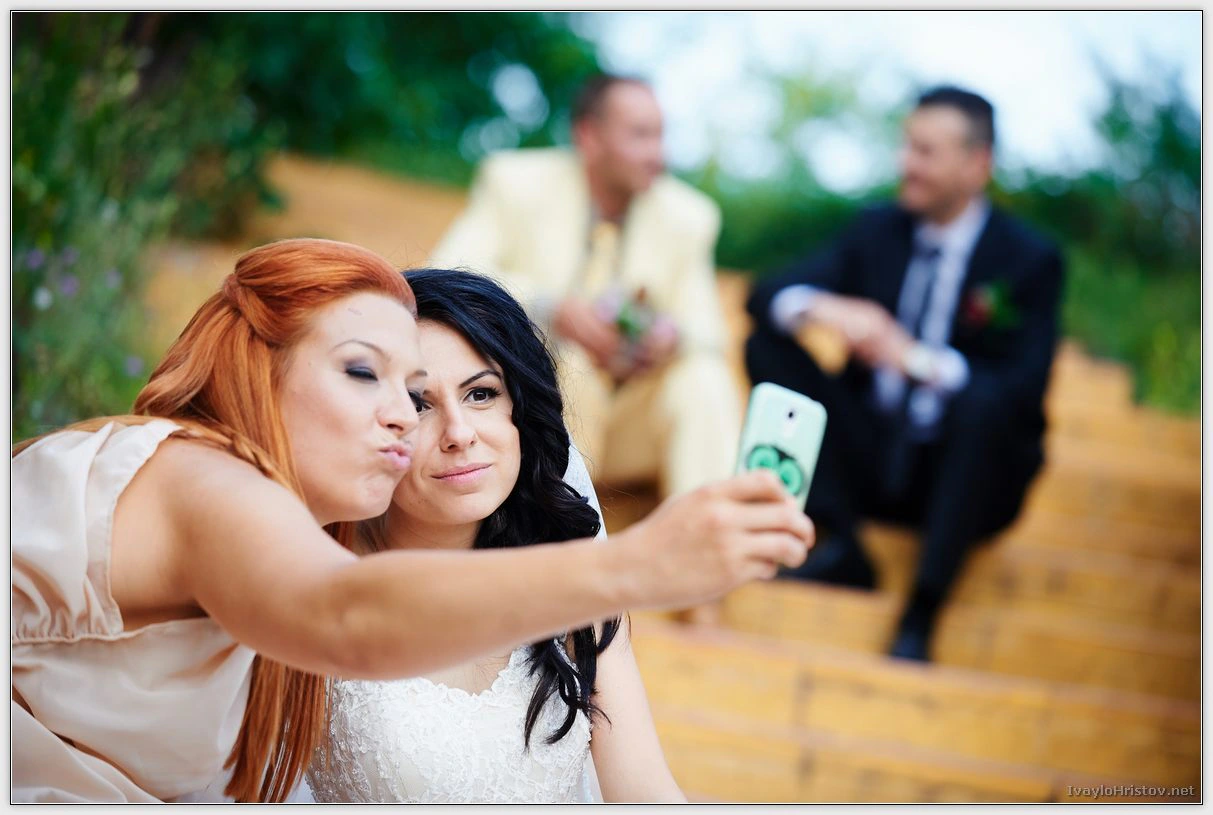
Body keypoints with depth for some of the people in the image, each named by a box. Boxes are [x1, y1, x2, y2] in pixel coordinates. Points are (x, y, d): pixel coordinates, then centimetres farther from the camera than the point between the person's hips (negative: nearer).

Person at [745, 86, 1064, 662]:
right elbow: (766, 294, -1)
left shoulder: (1030, 261, -7)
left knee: (987, 398, -36)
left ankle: (922, 611, -29)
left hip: (962, 470, -4)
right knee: (770, 346, -11)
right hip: (867, 460, 4)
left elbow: (1024, 391, -19)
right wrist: (822, 310, -25)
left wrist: (914, 358, -31)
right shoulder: (877, 230, 5)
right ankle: (841, 546, -17)